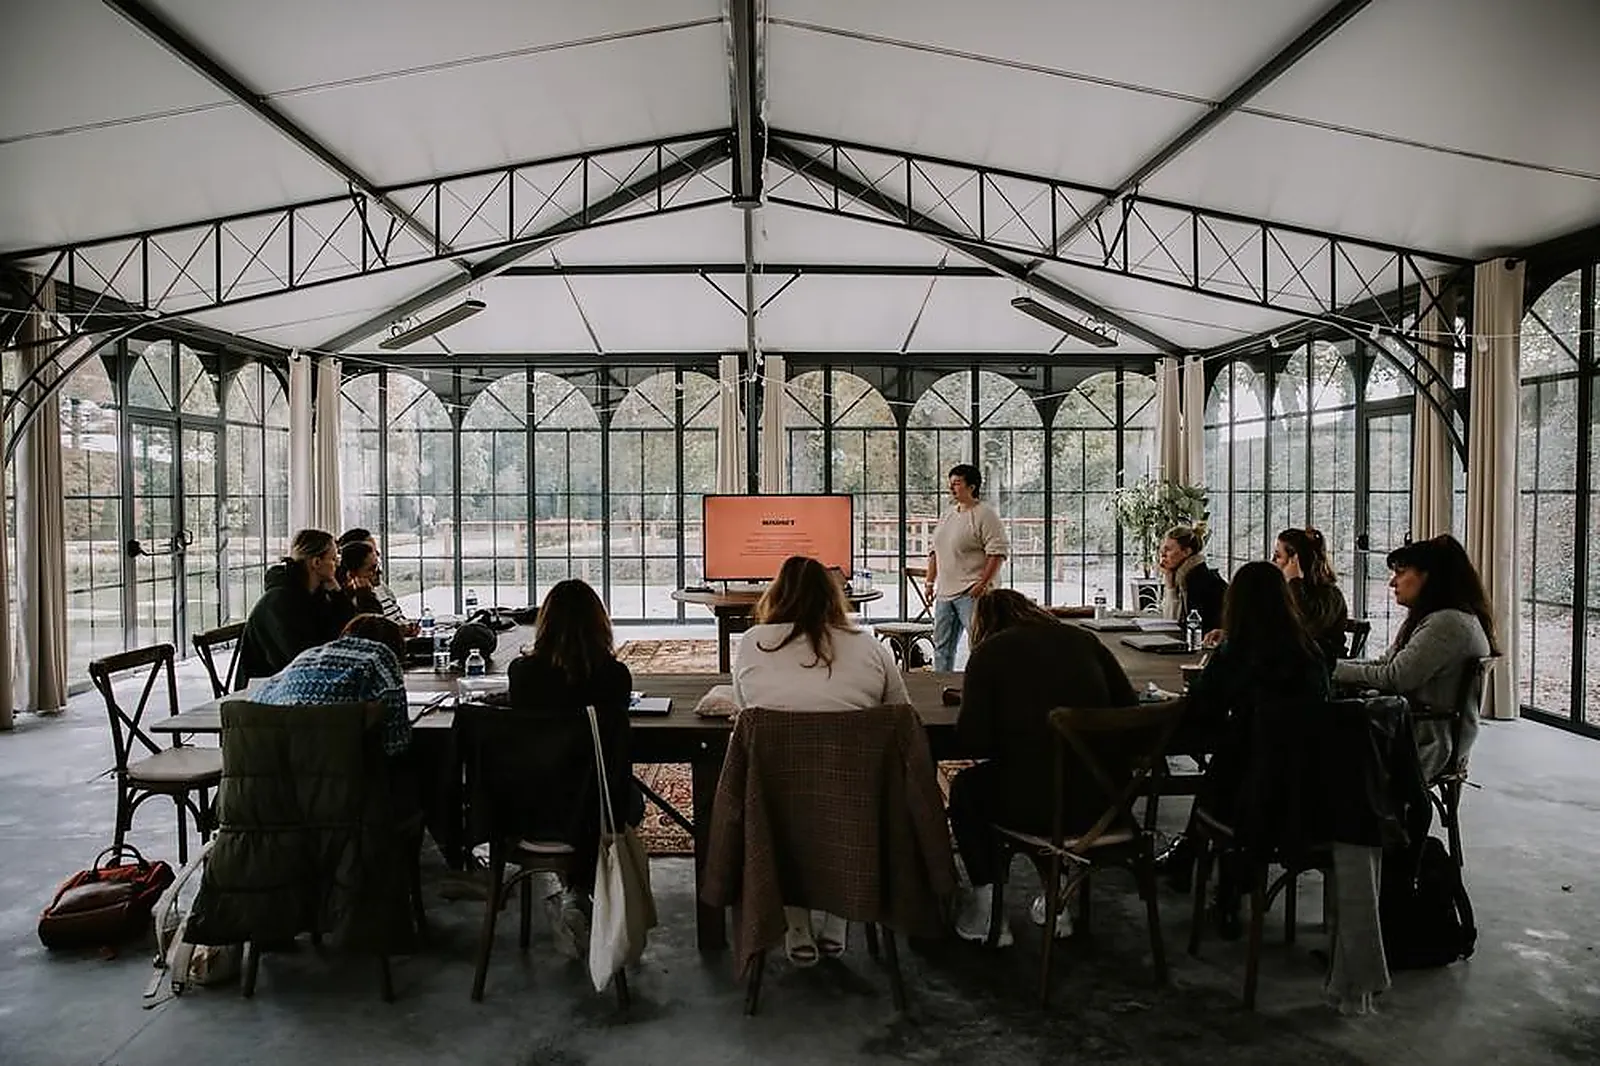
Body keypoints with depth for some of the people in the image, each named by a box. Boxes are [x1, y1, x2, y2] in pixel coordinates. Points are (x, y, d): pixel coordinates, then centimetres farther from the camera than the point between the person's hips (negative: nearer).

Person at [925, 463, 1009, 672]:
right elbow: (935, 551, 22)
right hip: (944, 592, 8)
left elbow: (998, 552, -14)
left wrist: (983, 583, -19)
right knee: (941, 645, 13)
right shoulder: (947, 517, 17)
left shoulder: (985, 515, -8)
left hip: (970, 593, -8)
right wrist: (930, 582, 16)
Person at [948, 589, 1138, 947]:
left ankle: (987, 909, 23)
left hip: (1032, 804, -5)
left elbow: (973, 740, -9)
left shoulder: (990, 652, -1)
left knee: (964, 788, 26)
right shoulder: (1083, 640, 10)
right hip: (1102, 802, 5)